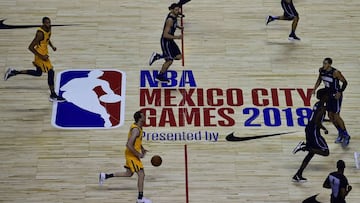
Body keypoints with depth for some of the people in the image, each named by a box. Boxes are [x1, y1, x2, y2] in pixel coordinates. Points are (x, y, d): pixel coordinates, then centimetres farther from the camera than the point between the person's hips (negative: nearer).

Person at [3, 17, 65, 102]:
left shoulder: (49, 29, -2)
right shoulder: (40, 33, -28)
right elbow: (30, 47, -26)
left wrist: (52, 46, 5)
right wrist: (41, 56, -26)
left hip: (44, 53, 10)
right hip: (40, 54, -10)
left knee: (38, 73, 22)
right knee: (51, 72, -8)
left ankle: (14, 72, 29)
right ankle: (53, 96, 3)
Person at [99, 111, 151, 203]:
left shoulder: (138, 127, 6)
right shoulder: (136, 130, -25)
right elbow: (129, 145, -30)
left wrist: (142, 148, 15)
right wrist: (138, 154, -22)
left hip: (132, 154, 10)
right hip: (132, 155, -10)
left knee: (129, 174, 20)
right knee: (141, 174, -9)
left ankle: (105, 176, 27)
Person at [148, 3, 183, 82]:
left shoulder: (174, 16, 0)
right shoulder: (170, 20, -28)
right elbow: (165, 35, -31)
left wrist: (178, 27, 9)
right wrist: (177, 37, -29)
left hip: (170, 40, 9)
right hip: (165, 41, -9)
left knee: (178, 56, 10)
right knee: (169, 60, 0)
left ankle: (157, 56, 17)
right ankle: (160, 76, 18)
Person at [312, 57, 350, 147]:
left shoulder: (335, 72, -24)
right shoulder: (321, 70, -5)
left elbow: (345, 82, -15)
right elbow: (319, 80, 13)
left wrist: (340, 92, -23)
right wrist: (314, 89, 1)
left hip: (336, 96, -7)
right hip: (328, 95, 7)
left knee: (336, 116, -7)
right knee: (330, 116, 10)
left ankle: (346, 136, 8)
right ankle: (340, 134, 27)